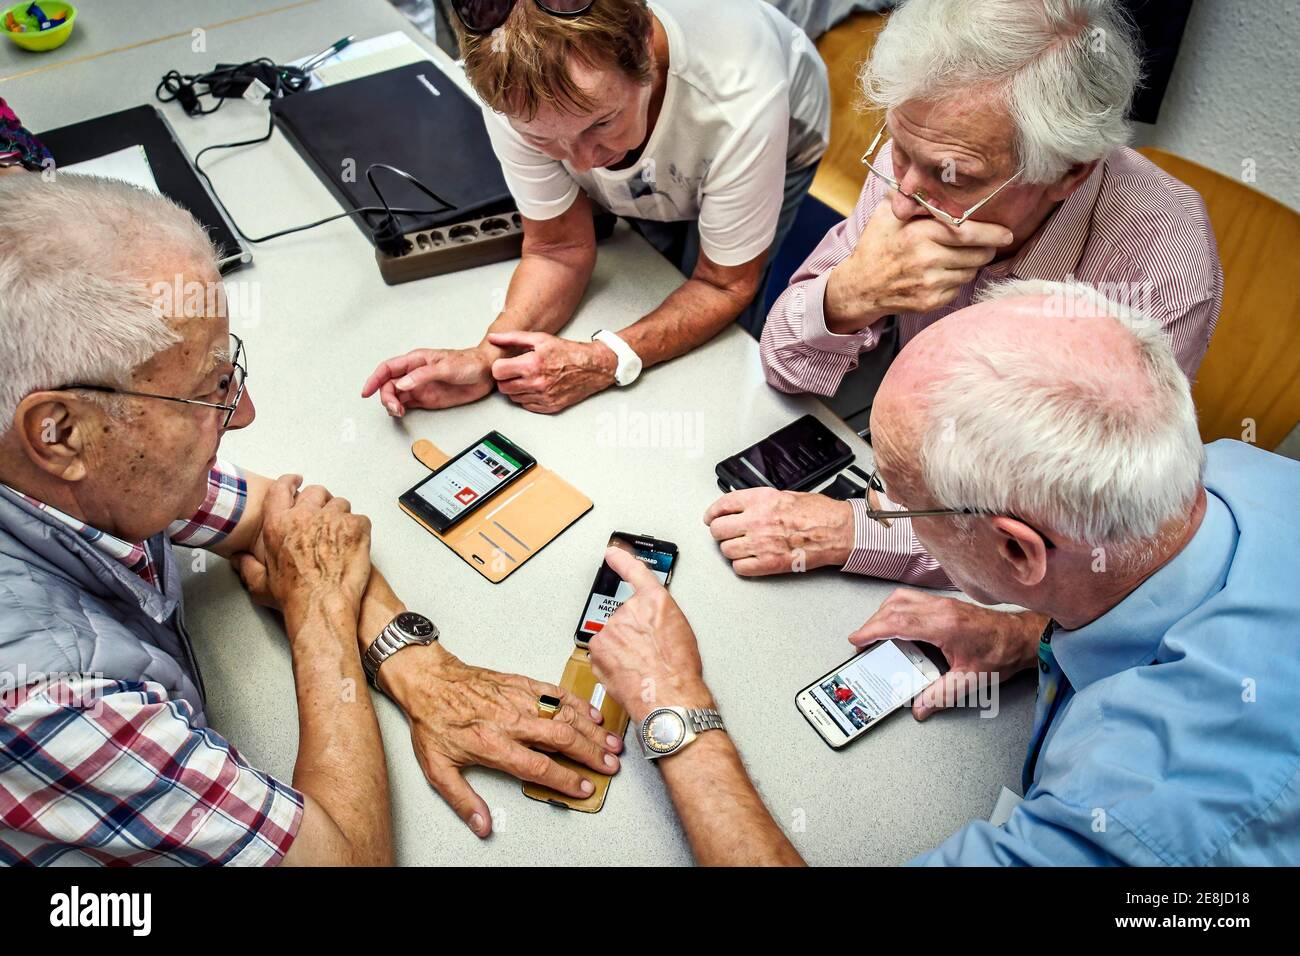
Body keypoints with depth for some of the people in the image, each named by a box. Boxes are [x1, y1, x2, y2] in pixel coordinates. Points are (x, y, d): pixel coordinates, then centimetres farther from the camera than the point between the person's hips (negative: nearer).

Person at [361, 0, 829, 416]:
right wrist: (488, 359, -41)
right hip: (649, 176, 3)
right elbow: (561, 249, -23)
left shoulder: (738, 100, -46)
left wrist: (607, 361, -47)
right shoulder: (515, 91, -37)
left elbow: (723, 286, -32)